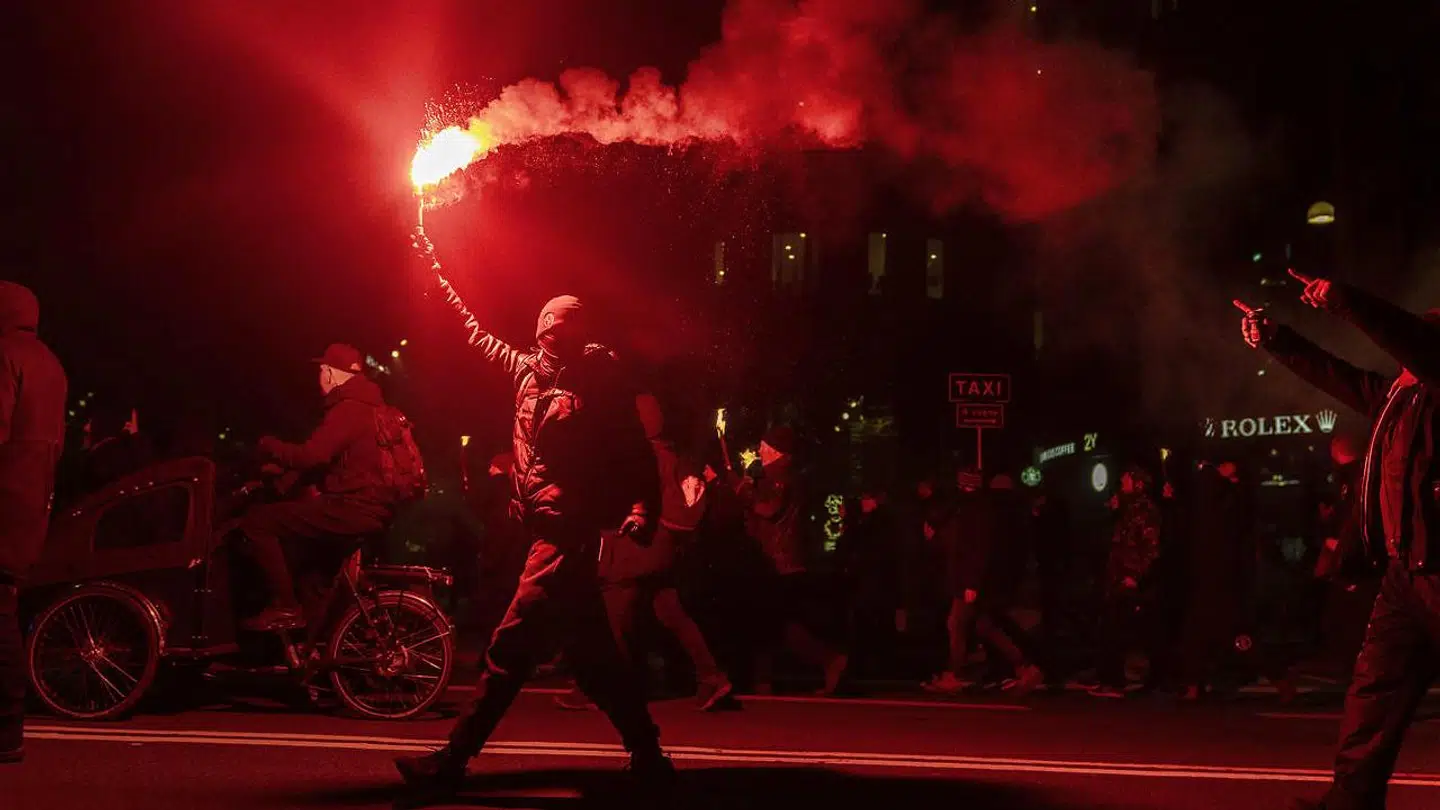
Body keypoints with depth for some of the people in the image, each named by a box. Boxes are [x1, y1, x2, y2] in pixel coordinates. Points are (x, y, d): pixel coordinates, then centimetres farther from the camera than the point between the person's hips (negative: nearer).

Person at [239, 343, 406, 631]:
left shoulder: (349, 410, -13)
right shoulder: (371, 407, 19)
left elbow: (310, 456, -22)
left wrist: (268, 446, -5)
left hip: (354, 509, -11)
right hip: (374, 509, 11)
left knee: (257, 521, -10)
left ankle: (286, 607, -10)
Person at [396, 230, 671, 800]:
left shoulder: (598, 380, -5)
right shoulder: (529, 369, 14)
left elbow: (635, 450, -12)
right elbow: (478, 335, 26)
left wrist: (642, 509, -26)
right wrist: (436, 278, 29)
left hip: (568, 530, -8)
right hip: (556, 528, 8)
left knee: (512, 645, -8)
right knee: (591, 651, 10)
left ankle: (452, 762, -5)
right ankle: (647, 758, 17)